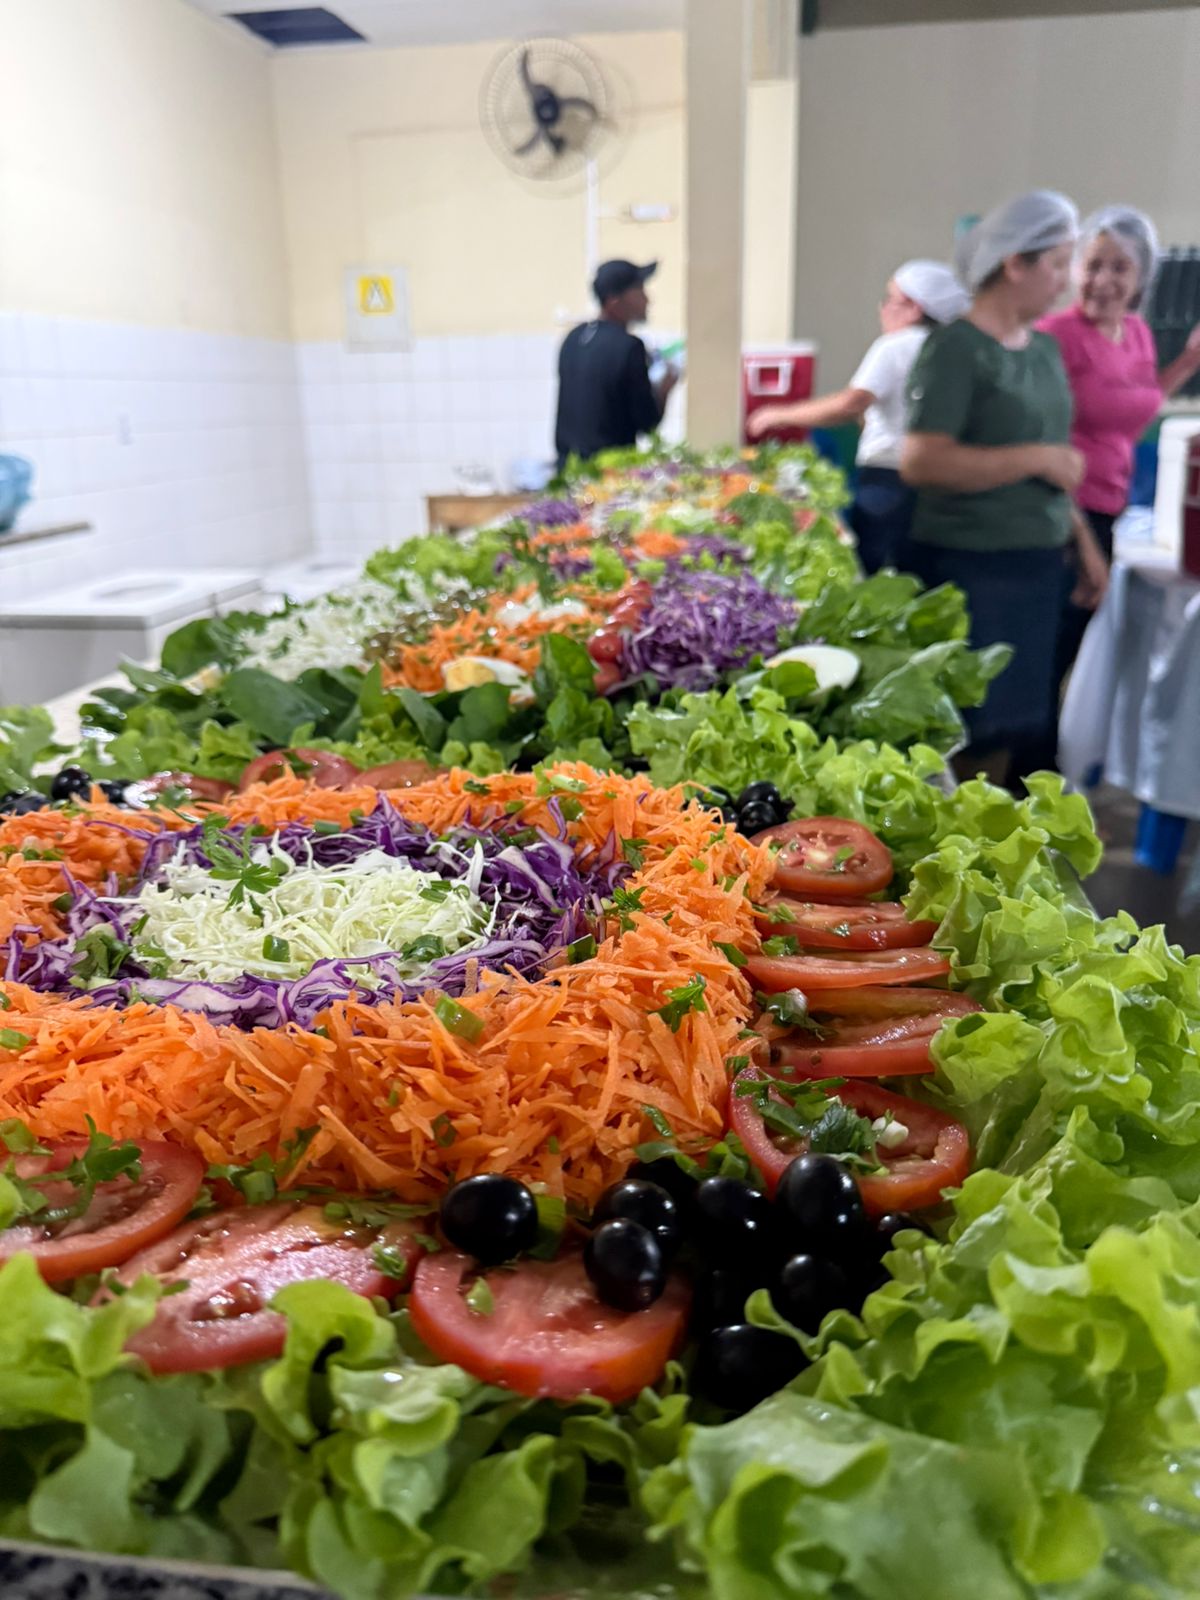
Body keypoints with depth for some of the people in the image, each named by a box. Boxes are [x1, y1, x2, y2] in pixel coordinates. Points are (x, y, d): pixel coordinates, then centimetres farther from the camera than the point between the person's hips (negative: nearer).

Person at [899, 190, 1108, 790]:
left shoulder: (1045, 348, 14)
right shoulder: (956, 348, -11)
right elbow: (920, 461, -22)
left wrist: (1083, 539, 16)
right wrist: (1036, 458, -16)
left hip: (1039, 563, 8)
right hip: (968, 567, -8)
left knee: (1038, 729, 15)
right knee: (963, 738, -1)